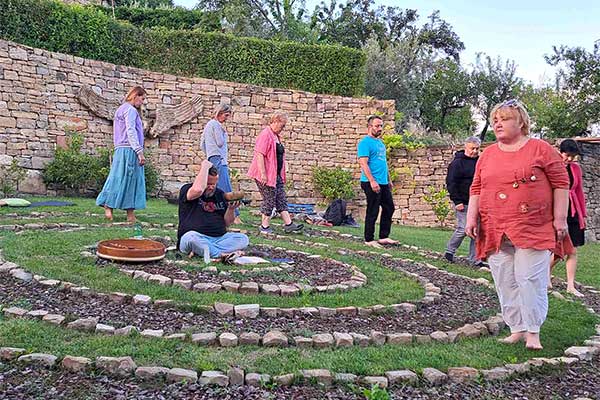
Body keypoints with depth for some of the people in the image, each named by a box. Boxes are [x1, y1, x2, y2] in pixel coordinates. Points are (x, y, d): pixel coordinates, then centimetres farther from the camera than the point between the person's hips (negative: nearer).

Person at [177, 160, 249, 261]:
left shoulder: (220, 194, 17)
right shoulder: (186, 190, 1)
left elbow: (227, 223, 15)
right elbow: (198, 190, -27)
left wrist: (231, 209, -6)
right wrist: (205, 167, -14)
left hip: (219, 238, 6)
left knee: (243, 239, -18)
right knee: (191, 237, -38)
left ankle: (200, 251, -24)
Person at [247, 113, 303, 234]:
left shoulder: (277, 136, 16)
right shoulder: (265, 134, -14)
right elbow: (259, 154, -22)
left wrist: (281, 174, 24)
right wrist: (263, 174, -25)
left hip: (277, 174, 10)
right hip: (266, 175, -10)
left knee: (281, 199, 8)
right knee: (269, 200, -3)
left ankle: (288, 224, 10)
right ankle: (265, 227, 8)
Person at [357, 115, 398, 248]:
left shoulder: (380, 142, 18)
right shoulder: (365, 142, -10)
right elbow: (363, 163, -19)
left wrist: (389, 180, 21)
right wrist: (372, 181, -25)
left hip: (383, 183, 9)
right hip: (371, 183, -9)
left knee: (389, 208, 12)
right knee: (372, 212, -2)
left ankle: (383, 237, 21)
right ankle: (369, 240, 9)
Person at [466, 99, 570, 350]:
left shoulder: (540, 149, 2)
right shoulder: (487, 155, 13)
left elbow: (561, 183, 1)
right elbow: (476, 189, 14)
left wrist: (560, 218, -4)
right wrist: (472, 217, 5)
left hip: (532, 229, -4)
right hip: (496, 231, 4)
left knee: (531, 280, -4)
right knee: (505, 282, 6)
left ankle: (532, 332, 8)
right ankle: (517, 329, 17)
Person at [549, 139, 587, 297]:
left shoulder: (575, 168, 9)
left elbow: (579, 192, 14)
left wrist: (583, 214, 14)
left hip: (573, 214, 5)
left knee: (573, 251, 3)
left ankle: (571, 286, 9)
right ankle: (546, 272, 24)